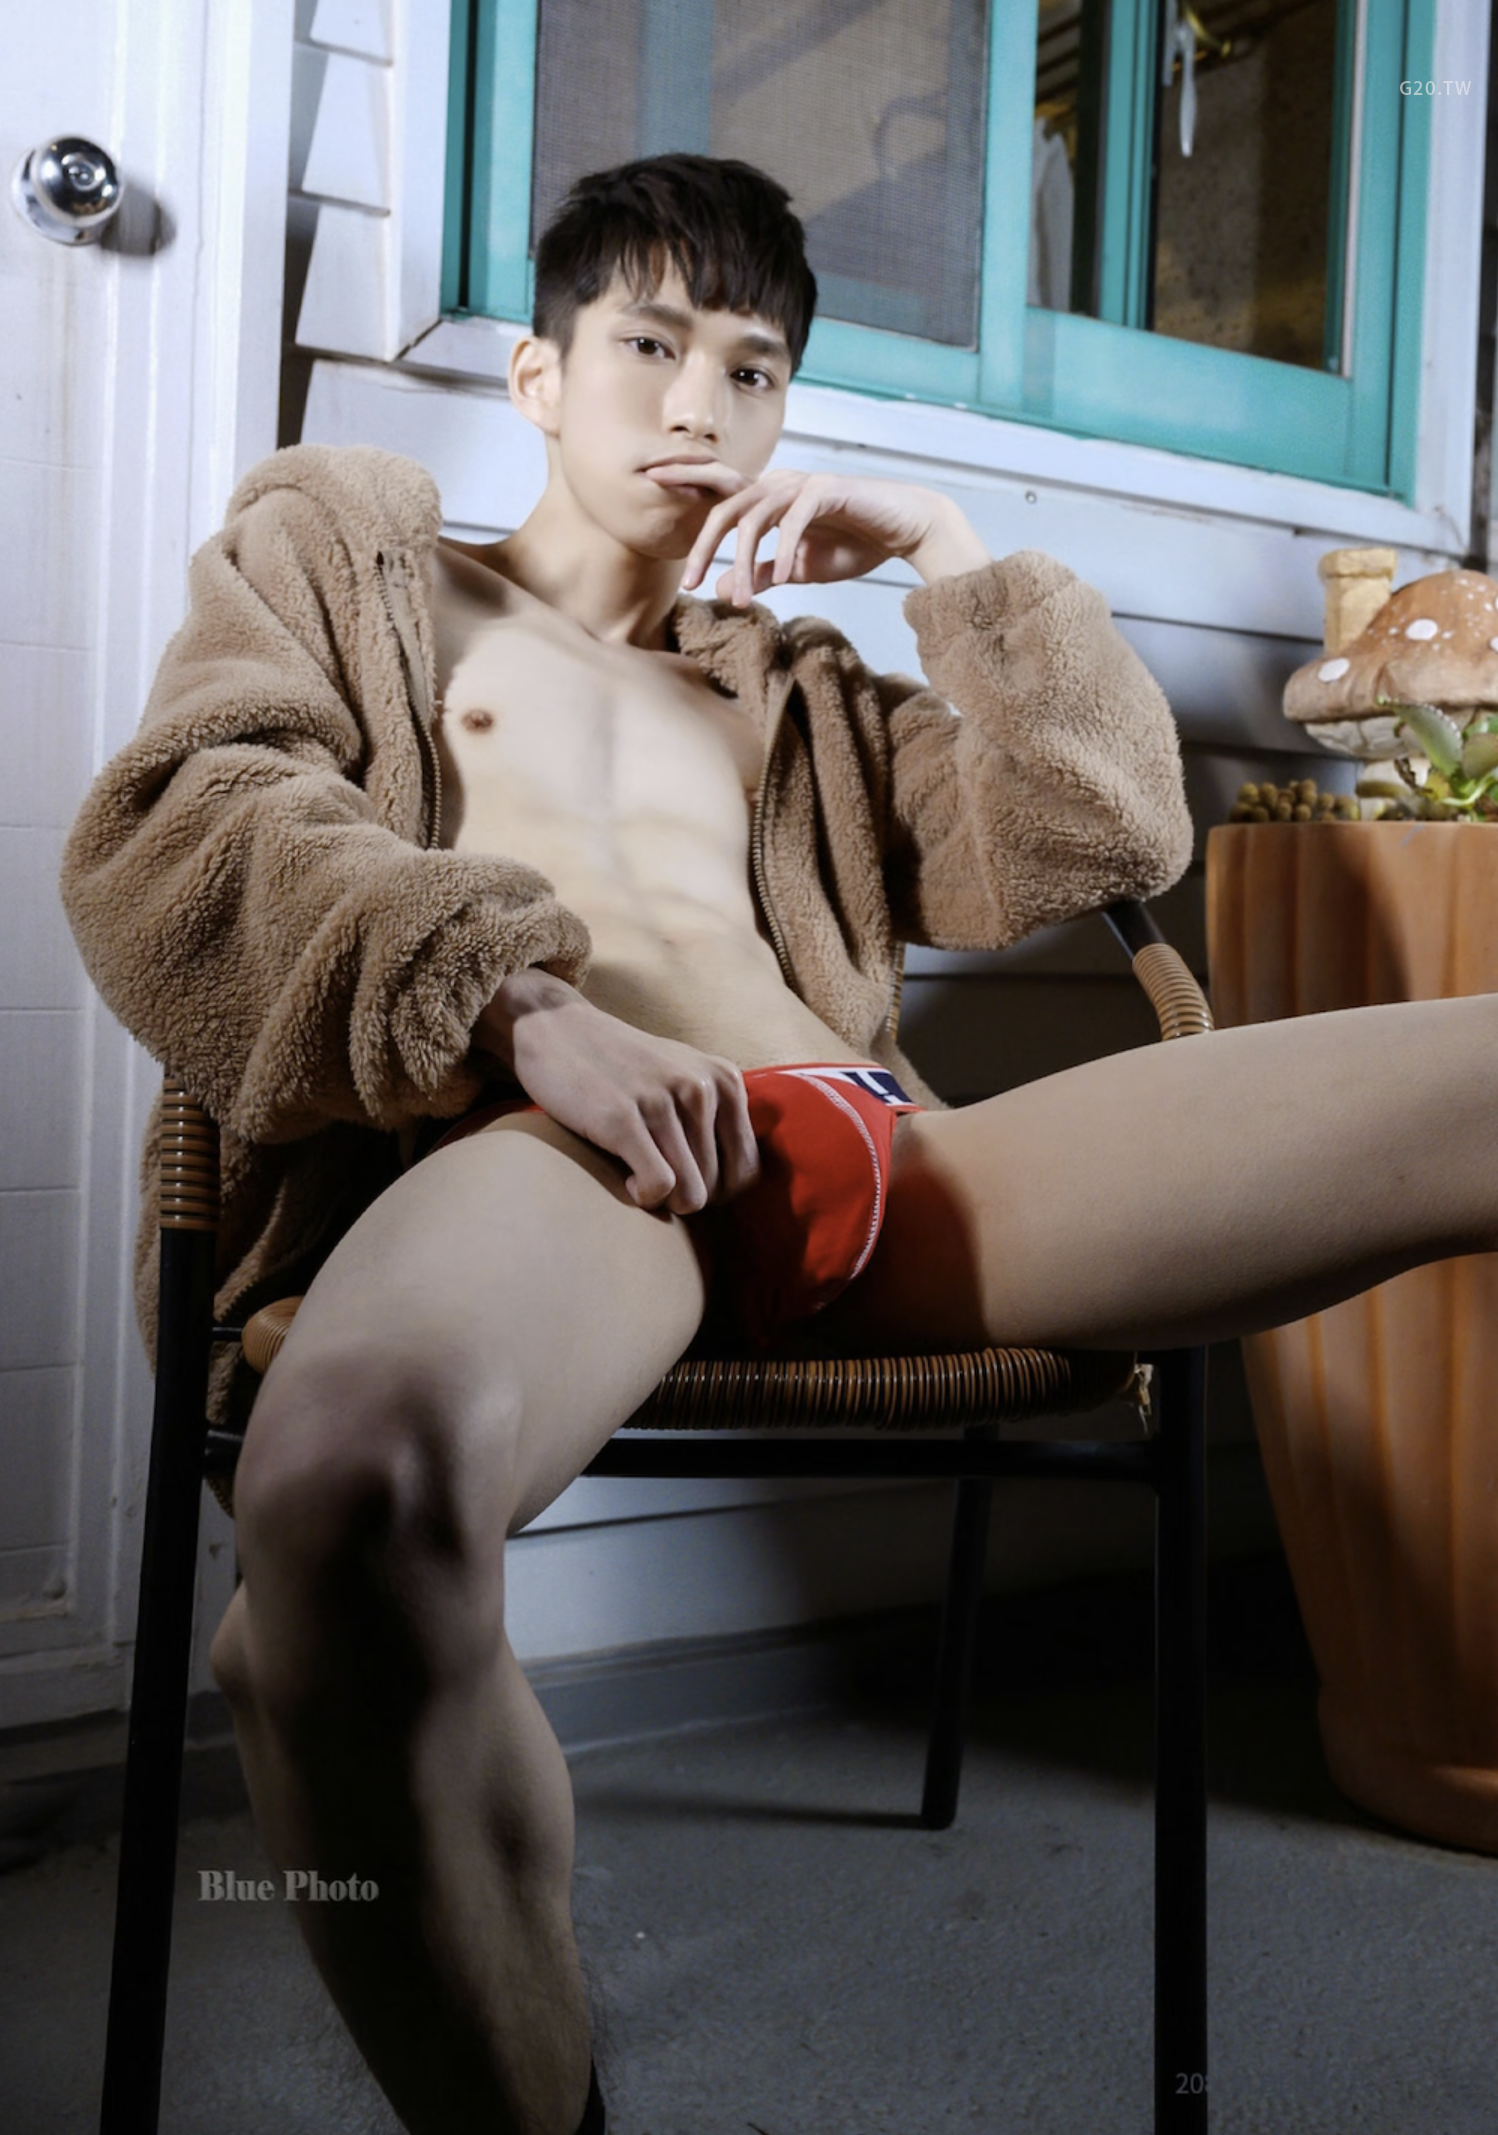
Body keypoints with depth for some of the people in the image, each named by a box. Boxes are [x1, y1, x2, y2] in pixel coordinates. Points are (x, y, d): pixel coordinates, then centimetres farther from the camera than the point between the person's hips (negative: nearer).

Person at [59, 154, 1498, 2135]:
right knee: (363, 1478, -42)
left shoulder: (799, 689, 36)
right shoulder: (343, 546, 27)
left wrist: (954, 557, 22)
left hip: (866, 1151, 5)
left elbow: (1105, 845, 29)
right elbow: (169, 835, 7)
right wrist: (509, 998, -11)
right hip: (547, 1137, -4)